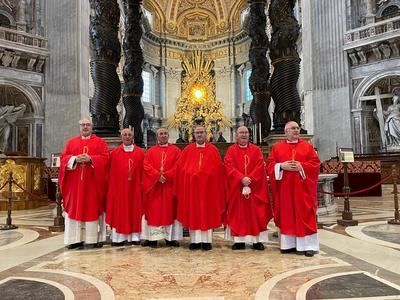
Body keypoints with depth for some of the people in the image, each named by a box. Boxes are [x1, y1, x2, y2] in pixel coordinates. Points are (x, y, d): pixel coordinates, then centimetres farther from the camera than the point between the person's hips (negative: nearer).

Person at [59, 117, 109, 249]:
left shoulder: (99, 142, 7)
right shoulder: (71, 142, 15)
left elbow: (105, 158, -4)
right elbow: (63, 157, 7)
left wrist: (90, 159, -17)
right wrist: (75, 159, -12)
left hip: (93, 181, -3)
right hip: (75, 182, 3)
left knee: (92, 208, -2)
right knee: (75, 208, 2)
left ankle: (92, 239, 2)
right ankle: (76, 239, 8)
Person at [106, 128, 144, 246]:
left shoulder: (140, 152, 5)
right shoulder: (114, 153, 4)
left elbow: (143, 172, 3)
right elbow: (111, 173, 2)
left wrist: (142, 185, -5)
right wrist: (111, 187, -4)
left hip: (135, 187, 0)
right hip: (118, 187, 0)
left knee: (134, 211, 5)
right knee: (119, 212, 2)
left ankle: (135, 237, 11)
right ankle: (119, 238, 8)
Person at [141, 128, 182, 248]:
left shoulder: (175, 150, 7)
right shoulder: (150, 151, 10)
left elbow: (178, 166, -4)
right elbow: (147, 166, -2)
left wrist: (166, 175, -14)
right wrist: (158, 176, -15)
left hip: (170, 186, -1)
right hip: (153, 186, 1)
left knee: (170, 210, 0)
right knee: (153, 210, 0)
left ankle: (171, 238, 5)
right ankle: (152, 238, 4)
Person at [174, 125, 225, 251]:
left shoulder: (212, 149, 4)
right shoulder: (187, 150, 7)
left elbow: (218, 168, 0)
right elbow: (180, 167, 5)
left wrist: (206, 175, -8)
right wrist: (190, 174, -5)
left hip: (208, 186, -1)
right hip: (191, 186, 1)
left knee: (208, 213, 2)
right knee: (193, 214, 3)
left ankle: (207, 240, 9)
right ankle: (195, 240, 10)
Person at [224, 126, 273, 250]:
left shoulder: (256, 150, 8)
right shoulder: (231, 150, 5)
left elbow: (260, 166, -3)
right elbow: (229, 167, -6)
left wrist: (250, 178, -16)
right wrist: (241, 178, -18)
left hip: (254, 187, 1)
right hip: (236, 187, -1)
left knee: (256, 214, 2)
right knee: (238, 214, 2)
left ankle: (257, 240, 8)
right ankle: (239, 240, 8)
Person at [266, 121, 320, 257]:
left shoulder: (308, 146, 8)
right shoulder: (277, 147, 10)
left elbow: (315, 163, 1)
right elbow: (270, 163, 4)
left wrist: (301, 166, -14)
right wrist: (282, 166, -13)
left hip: (302, 187, -1)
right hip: (285, 187, 1)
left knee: (305, 215, -2)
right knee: (286, 215, 5)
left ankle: (308, 245, 3)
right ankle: (289, 244, 13)